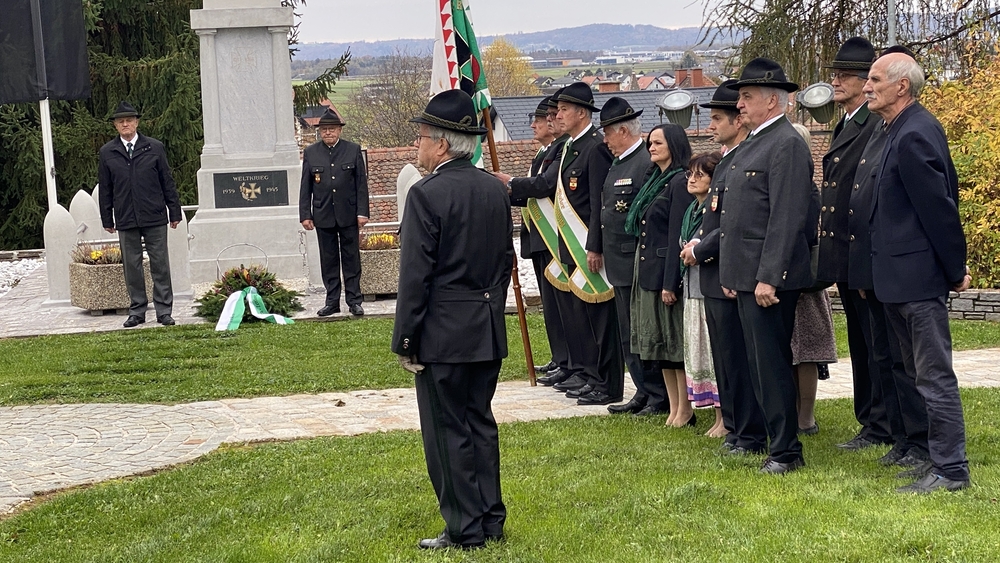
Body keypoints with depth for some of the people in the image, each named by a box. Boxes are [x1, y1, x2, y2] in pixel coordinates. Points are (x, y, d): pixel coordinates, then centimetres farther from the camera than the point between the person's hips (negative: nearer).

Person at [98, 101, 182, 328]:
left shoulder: (154, 148, 4)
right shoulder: (107, 153, 6)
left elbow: (167, 182, 6)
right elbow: (105, 189, 8)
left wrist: (174, 212, 3)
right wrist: (107, 220, 5)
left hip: (155, 217, -1)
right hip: (125, 220, 1)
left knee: (160, 265, 1)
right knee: (132, 266, 5)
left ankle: (164, 310, 7)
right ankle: (137, 311, 13)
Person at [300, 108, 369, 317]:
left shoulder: (353, 150, 1)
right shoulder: (310, 153, 4)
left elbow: (361, 183, 1)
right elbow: (305, 187, 6)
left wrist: (362, 212, -5)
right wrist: (305, 215, 0)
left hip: (348, 214, -1)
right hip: (323, 216, 1)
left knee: (351, 258, 3)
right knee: (328, 260, 7)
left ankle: (354, 300, 9)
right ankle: (332, 301, 13)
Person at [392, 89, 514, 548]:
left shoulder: (427, 195, -15)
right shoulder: (495, 189, 7)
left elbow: (415, 276, -16)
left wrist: (406, 341, -10)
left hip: (444, 333, -7)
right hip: (488, 331, 8)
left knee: (447, 430, 1)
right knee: (480, 423, 15)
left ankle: (465, 529, 5)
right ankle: (490, 520, 22)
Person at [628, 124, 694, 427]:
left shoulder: (680, 183, -12)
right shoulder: (655, 180, 15)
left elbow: (677, 236, -16)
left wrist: (670, 282, -19)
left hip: (666, 270, -9)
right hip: (646, 269, 9)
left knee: (676, 341, -3)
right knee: (659, 342, 11)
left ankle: (685, 410, 4)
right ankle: (674, 408, 17)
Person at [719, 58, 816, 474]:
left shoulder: (786, 145, -14)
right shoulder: (754, 143, 17)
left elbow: (788, 218, -20)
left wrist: (768, 277, -23)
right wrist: (734, 275, 19)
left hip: (769, 277, -10)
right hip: (747, 275, 10)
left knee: (771, 363, -6)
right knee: (760, 361, 13)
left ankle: (786, 451, 1)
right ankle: (778, 437, 21)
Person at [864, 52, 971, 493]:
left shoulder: (912, 136, -18)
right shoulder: (909, 130, 13)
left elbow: (939, 208, -19)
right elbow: (947, 193, 18)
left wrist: (954, 270, -12)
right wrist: (955, 265, 19)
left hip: (918, 277, -11)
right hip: (907, 276, 11)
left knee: (934, 375, -4)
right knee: (926, 374, 16)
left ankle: (950, 470, 2)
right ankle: (941, 457, 24)